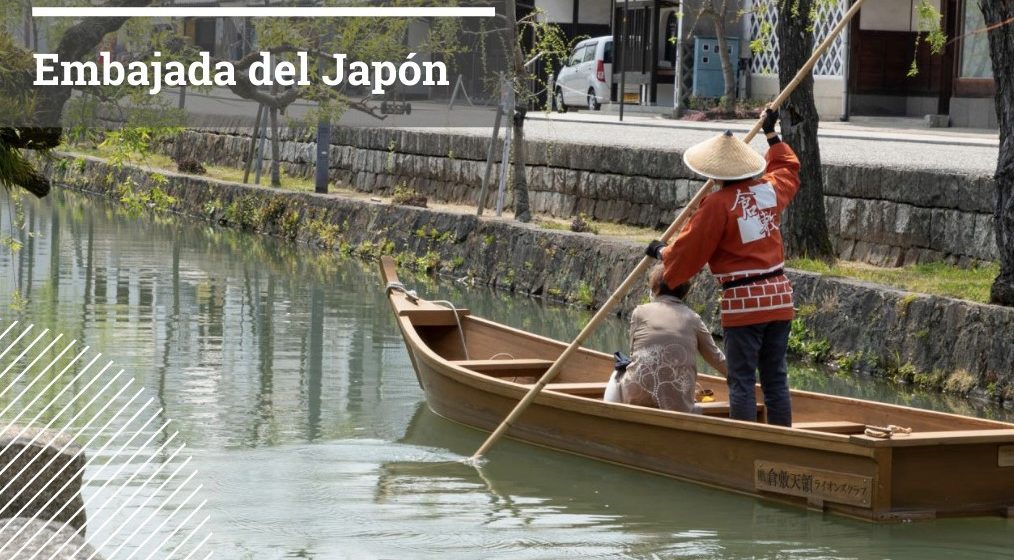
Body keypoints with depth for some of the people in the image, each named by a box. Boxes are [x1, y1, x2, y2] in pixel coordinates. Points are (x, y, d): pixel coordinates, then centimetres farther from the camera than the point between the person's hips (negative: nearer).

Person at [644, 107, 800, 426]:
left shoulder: (717, 204, -14)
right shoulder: (771, 189, 4)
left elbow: (690, 250, -6)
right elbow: (789, 168, 29)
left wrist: (662, 253, 13)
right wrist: (772, 135, 41)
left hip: (742, 302, -6)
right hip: (779, 296, 6)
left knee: (742, 380, -1)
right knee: (776, 378, 11)